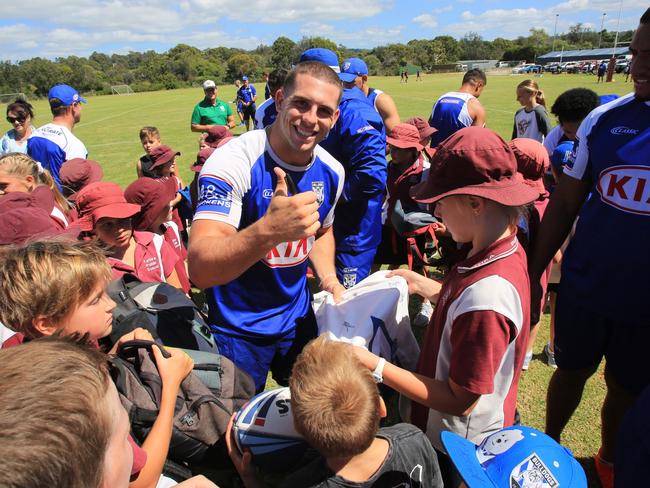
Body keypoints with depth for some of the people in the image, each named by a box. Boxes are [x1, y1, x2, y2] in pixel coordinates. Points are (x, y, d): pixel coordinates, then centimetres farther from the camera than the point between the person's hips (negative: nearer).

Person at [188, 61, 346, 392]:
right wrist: (269, 230, -52)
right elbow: (200, 270, -36)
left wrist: (328, 277, -4)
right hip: (238, 330, -5)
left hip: (298, 318, 5)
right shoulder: (233, 162, -25)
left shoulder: (331, 171, -6)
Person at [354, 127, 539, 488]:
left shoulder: (485, 298, -37)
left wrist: (376, 367, -28)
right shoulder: (508, 253, -8)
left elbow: (460, 401, -28)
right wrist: (423, 285, 6)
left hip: (454, 450, -8)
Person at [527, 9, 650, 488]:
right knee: (571, 372, 20)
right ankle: (550, 445, 45)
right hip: (584, 287, 1)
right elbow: (564, 203, 0)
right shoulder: (605, 118, -5)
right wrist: (534, 273, -1)